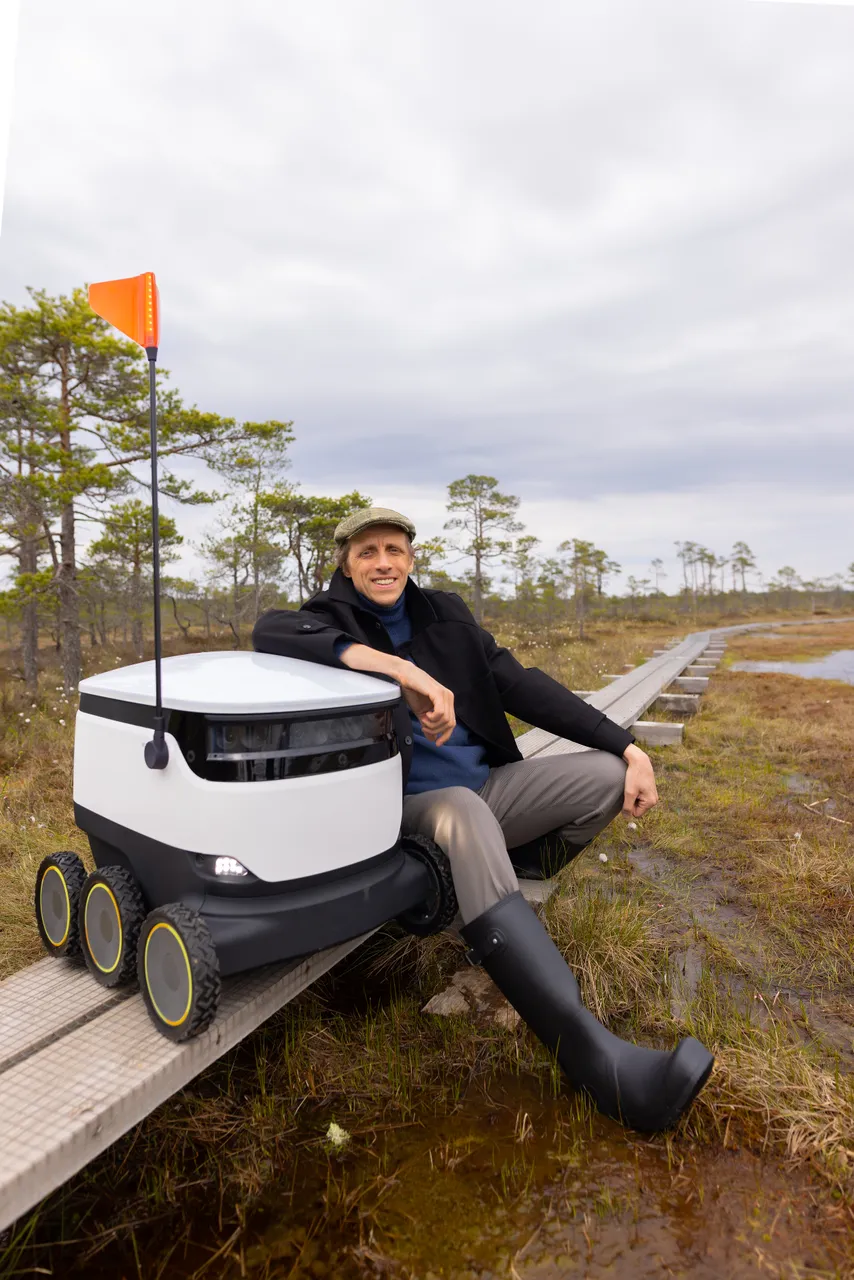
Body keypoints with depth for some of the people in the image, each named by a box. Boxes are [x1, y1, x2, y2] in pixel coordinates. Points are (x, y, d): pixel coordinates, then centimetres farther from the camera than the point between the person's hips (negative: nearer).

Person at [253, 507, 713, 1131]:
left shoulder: (444, 614, 10)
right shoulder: (333, 620, -4)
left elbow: (520, 685, 4)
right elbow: (270, 630, -28)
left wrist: (627, 745, -5)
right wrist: (399, 669, -42)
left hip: (486, 787, 6)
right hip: (410, 808, -5)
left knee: (609, 773, -7)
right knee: (464, 811, -38)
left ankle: (506, 887, 5)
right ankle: (592, 1052, -40)